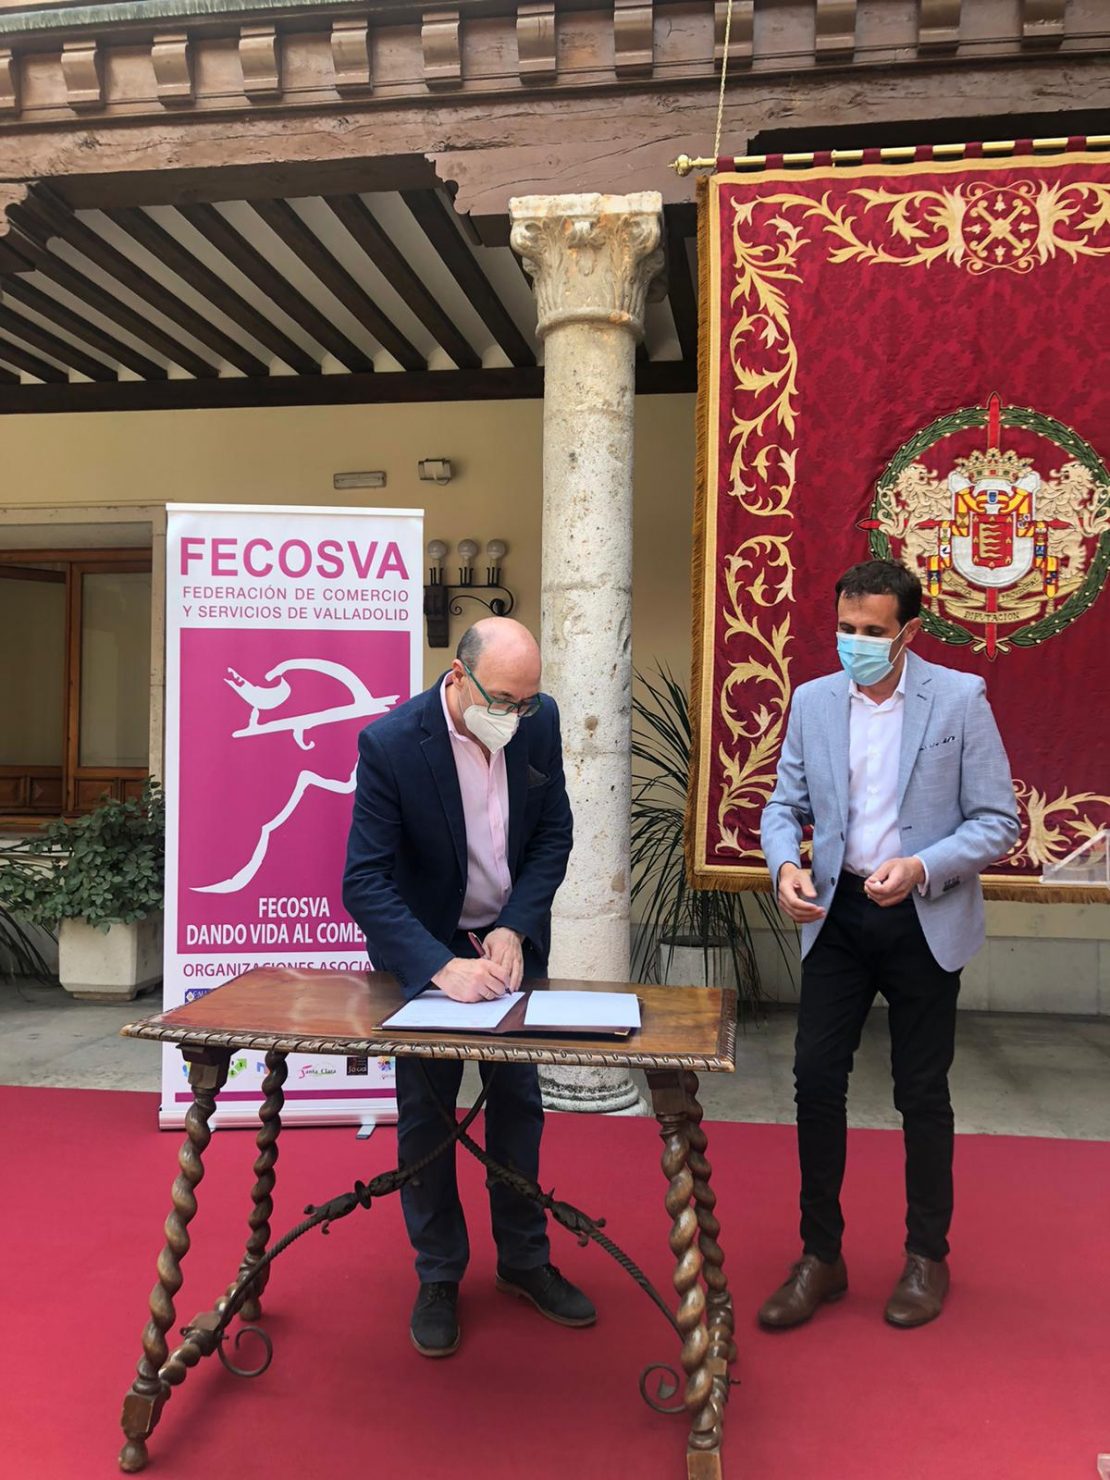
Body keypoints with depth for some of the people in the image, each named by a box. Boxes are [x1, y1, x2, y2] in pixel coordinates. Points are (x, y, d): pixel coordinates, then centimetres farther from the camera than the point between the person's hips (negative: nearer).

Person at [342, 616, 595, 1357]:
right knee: (426, 1109, 7)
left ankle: (524, 1259, 32)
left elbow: (554, 833, -5)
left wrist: (515, 929, -17)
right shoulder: (390, 743, -26)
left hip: (512, 937, 4)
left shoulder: (540, 720, -14)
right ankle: (438, 1277, 26)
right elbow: (365, 882, -27)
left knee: (519, 1099, 14)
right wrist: (442, 967, -37)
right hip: (422, 944, -3)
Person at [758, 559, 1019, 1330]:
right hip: (837, 916, 3)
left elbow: (999, 821, -8)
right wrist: (785, 866, -13)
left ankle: (927, 1257, 30)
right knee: (816, 1078, 2)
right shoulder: (813, 700, 2)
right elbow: (785, 804, 7)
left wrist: (922, 868, -23)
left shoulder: (960, 698, -8)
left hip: (924, 920, -3)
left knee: (922, 1091, 9)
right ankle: (821, 1256, 19)